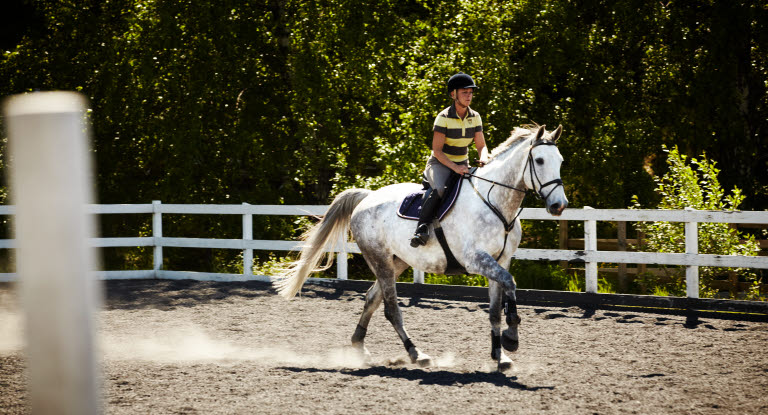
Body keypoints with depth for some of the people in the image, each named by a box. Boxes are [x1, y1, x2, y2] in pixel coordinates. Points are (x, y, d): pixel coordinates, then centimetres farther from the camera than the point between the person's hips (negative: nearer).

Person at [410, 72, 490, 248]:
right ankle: (421, 228, -33)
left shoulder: (475, 117, 2)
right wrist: (455, 167, -29)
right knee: (439, 189, -37)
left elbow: (481, 145, 5)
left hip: (463, 165, 6)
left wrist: (483, 160, -18)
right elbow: (437, 150, -16)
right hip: (440, 164, -6)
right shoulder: (444, 118, -15)